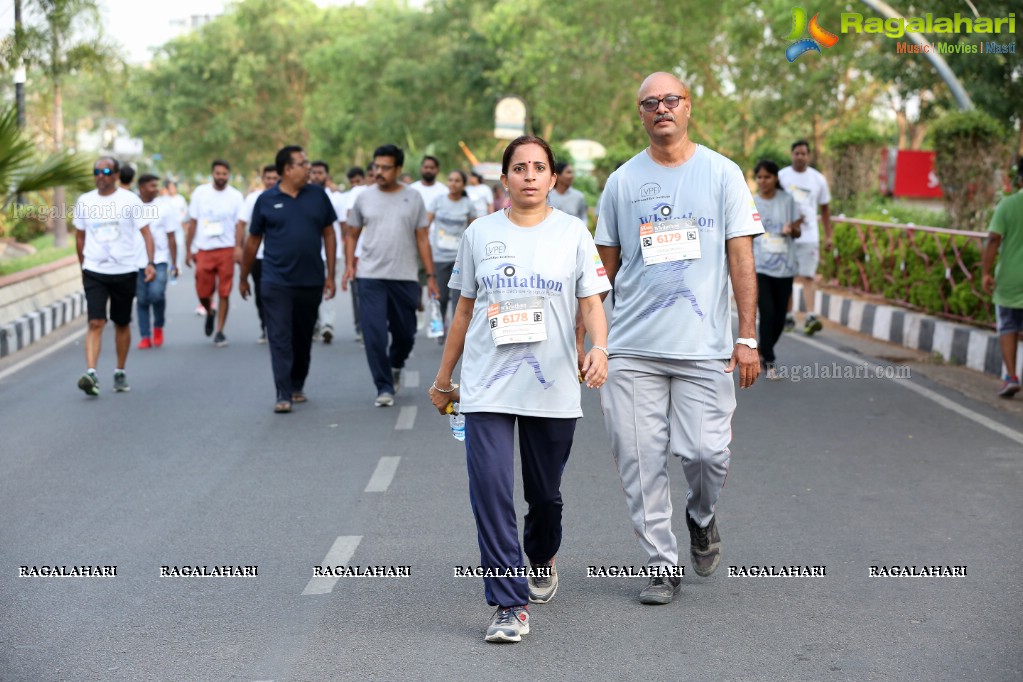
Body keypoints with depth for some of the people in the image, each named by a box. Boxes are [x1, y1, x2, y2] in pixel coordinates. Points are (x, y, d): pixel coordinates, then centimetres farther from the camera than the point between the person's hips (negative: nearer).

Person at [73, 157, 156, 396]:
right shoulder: (84, 201, 5)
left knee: (122, 324, 10)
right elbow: (80, 236, 16)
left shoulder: (130, 200, -3)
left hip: (125, 271, -1)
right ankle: (91, 374, -21)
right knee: (95, 323, -12)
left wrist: (150, 263, -18)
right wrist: (82, 267, 18)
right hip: (94, 272, 1)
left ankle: (120, 373, 24)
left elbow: (145, 232, -6)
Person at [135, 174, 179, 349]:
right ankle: (145, 337, 12)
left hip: (159, 260, -1)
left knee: (156, 293, -19)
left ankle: (158, 327, 6)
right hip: (138, 261, 1)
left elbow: (171, 238, 7)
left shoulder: (164, 209, 5)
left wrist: (174, 263, 4)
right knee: (142, 300, 4)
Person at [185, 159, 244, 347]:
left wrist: (238, 247, -17)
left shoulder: (235, 196, 1)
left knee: (224, 293, -2)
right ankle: (210, 313, 36)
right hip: (204, 250, 1)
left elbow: (239, 224, -2)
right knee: (203, 293, 2)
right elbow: (192, 223, 9)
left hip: (226, 250, -1)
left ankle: (220, 331, 8)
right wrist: (188, 250, 8)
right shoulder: (200, 192, 5)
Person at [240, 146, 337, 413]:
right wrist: (243, 278, 11)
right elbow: (253, 240, 7)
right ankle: (283, 395, -5)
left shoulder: (318, 195, 3)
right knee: (280, 340, -5)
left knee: (303, 339, 14)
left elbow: (328, 234, 7)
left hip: (311, 281, 2)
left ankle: (297, 386, 29)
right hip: (276, 282, -2)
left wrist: (330, 275, 3)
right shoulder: (266, 200, -1)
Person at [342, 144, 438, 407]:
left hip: (405, 277, 0)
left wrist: (430, 274, 0)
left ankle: (395, 365, 40)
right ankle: (384, 388, 2)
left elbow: (422, 239, 4)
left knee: (405, 333, 10)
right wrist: (349, 264, -1)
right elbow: (352, 235, 13)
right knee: (374, 334, -7)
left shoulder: (413, 198, 3)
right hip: (370, 277, 0)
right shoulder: (364, 198, 5)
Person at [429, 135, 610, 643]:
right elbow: (465, 309, 14)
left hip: (552, 387, 0)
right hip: (487, 387, 0)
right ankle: (510, 605, -10)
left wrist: (599, 349, -21)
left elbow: (591, 303, 0)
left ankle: (542, 562, 43)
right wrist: (443, 378, 17)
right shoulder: (480, 234, 7)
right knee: (490, 487, -13)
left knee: (545, 494, 11)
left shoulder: (572, 233, 4)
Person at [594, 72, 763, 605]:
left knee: (707, 452, -7)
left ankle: (702, 518, 27)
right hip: (632, 348, 2)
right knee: (640, 460, 0)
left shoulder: (722, 174, 4)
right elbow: (606, 265, 13)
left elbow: (741, 260, 2)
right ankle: (663, 565, 14)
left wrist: (747, 337, -3)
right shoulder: (622, 182, 8)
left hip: (704, 346, -1)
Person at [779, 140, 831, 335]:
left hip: (809, 236, 0)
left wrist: (828, 236, 10)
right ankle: (789, 316, 16)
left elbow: (824, 209, 13)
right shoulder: (781, 176, 3)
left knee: (807, 277, -9)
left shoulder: (818, 179, 6)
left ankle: (811, 318, -17)